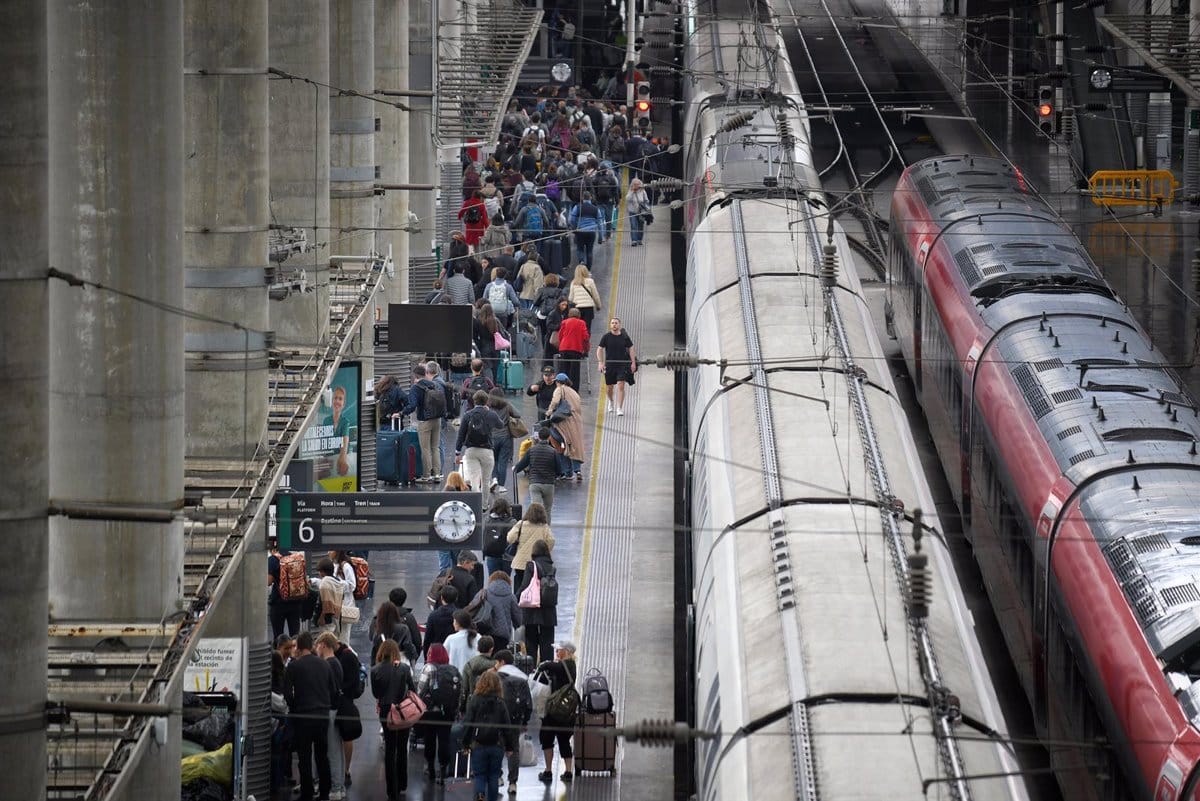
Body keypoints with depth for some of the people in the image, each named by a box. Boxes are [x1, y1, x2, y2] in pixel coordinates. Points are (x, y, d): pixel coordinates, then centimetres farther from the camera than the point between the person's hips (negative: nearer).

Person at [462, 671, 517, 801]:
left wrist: (465, 743, 2)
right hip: (497, 745, 2)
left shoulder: (474, 701, -6)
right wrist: (510, 746, 11)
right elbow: (507, 726, 2)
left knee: (479, 776, 2)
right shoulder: (500, 703, 0)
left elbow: (467, 723, -6)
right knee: (494, 776, 13)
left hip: (478, 745, -2)